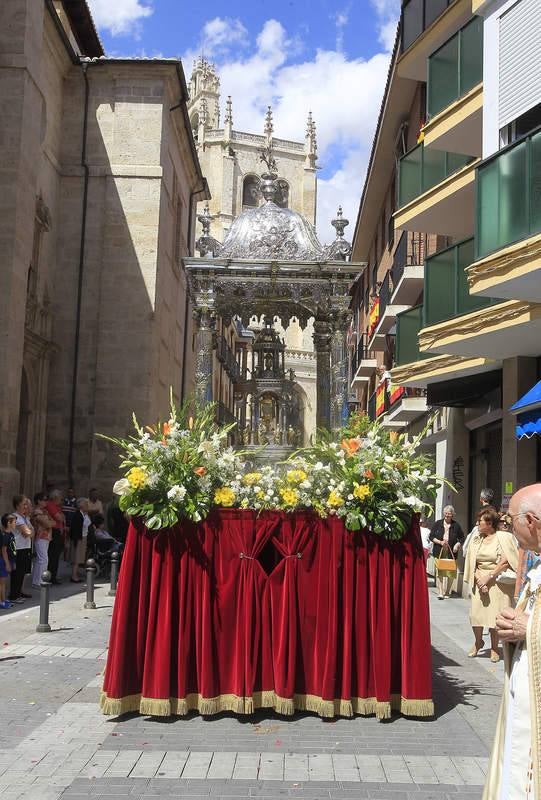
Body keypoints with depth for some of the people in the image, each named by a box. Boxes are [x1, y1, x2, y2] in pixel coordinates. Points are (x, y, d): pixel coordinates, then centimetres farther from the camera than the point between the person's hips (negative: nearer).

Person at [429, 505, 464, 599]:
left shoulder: (456, 525, 6)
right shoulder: (437, 523, 6)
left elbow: (462, 537, 15)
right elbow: (431, 536, 6)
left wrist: (458, 544, -5)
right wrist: (440, 542, -9)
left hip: (451, 553, 0)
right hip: (439, 552, 0)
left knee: (451, 573, -1)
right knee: (439, 572, -7)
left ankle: (446, 592, 15)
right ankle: (440, 593, -6)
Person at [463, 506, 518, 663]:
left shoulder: (503, 537, -5)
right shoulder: (477, 539, 10)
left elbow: (505, 561, -11)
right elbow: (472, 562, 8)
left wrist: (489, 577, -14)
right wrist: (479, 580, -6)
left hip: (498, 582, -4)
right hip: (480, 581, 4)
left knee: (495, 614, -3)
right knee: (475, 613, -3)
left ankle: (494, 647, 14)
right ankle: (478, 642, 21)